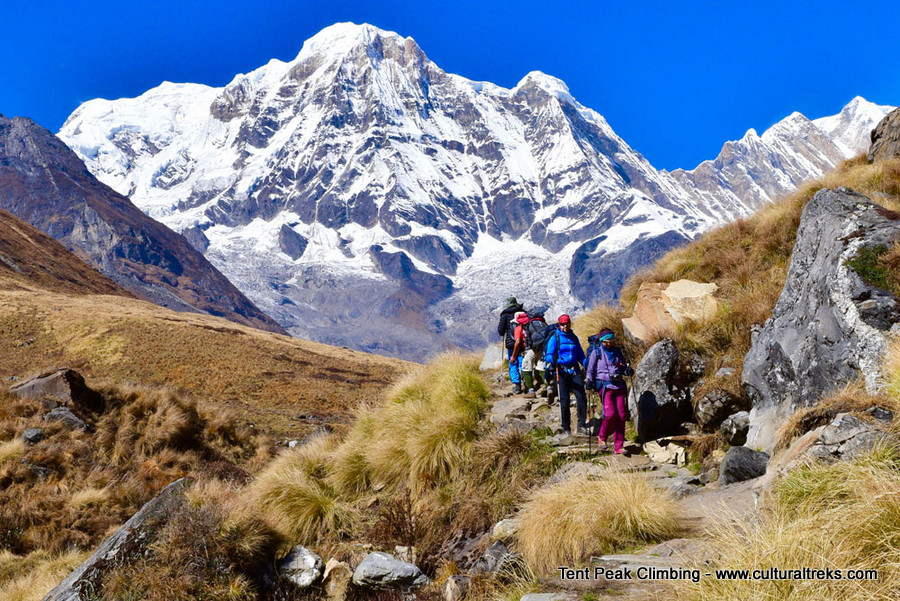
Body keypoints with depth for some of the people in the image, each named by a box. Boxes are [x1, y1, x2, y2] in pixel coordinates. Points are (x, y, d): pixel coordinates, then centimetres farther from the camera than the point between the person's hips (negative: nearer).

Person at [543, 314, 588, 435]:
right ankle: (566, 429, 5)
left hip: (574, 370, 3)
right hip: (561, 372, -3)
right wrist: (553, 360, -26)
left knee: (581, 396, -9)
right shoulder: (554, 338, 3)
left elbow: (581, 355, 23)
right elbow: (548, 355, -5)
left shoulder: (574, 338, 16)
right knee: (564, 400, -3)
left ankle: (582, 425, -4)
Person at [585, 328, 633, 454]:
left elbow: (623, 368, 23)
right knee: (610, 414, -18)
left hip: (619, 385, 4)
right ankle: (603, 437, 10)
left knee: (622, 415, -3)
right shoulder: (596, 352, 6)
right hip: (605, 386, -4)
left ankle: (618, 446, 5)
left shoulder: (617, 351, 16)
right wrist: (589, 382, -5)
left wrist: (628, 370, 2)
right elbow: (590, 369, 8)